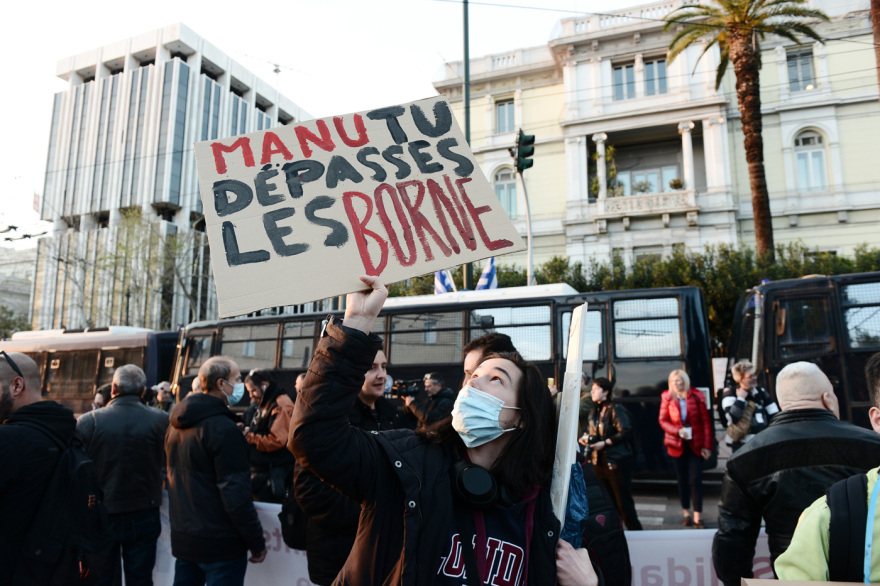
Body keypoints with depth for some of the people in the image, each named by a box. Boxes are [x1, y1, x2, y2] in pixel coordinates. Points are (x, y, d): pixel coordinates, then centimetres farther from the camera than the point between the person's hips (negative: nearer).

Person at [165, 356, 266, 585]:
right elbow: (236, 494, -22)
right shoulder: (223, 428, -20)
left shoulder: (177, 425, 7)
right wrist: (257, 542, -14)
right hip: (220, 544, -8)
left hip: (183, 540, 8)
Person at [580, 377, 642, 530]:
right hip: (599, 462, 8)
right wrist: (587, 439, 3)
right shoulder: (594, 412, 13)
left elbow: (625, 432, -19)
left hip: (616, 461, -8)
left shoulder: (615, 409, -11)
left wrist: (605, 443, -20)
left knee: (623, 501, -3)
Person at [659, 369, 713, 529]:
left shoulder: (696, 396, -4)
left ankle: (697, 517, 4)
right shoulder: (667, 398, -1)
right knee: (682, 480, 9)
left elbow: (706, 422, -2)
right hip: (677, 445, 1)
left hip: (696, 444, -1)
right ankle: (686, 514, 22)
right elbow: (663, 421, 0)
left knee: (695, 479, -4)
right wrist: (678, 431, -17)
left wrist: (707, 445, -6)